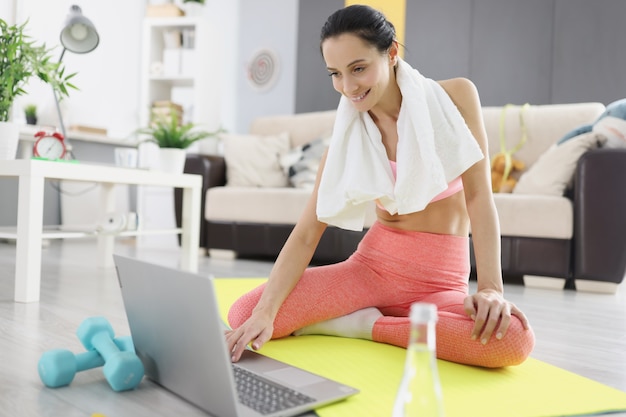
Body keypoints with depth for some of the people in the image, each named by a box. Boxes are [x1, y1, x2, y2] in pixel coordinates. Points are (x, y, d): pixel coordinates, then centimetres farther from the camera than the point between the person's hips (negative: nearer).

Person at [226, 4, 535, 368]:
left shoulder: (455, 97, -4)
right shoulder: (347, 138, -1)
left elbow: (478, 195, -10)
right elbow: (305, 235, -8)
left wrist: (490, 287, -23)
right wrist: (264, 314, -22)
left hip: (440, 279, 0)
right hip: (370, 267, 1)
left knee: (513, 341, -34)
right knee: (243, 314, -17)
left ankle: (365, 326, -13)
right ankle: (364, 317, 1)